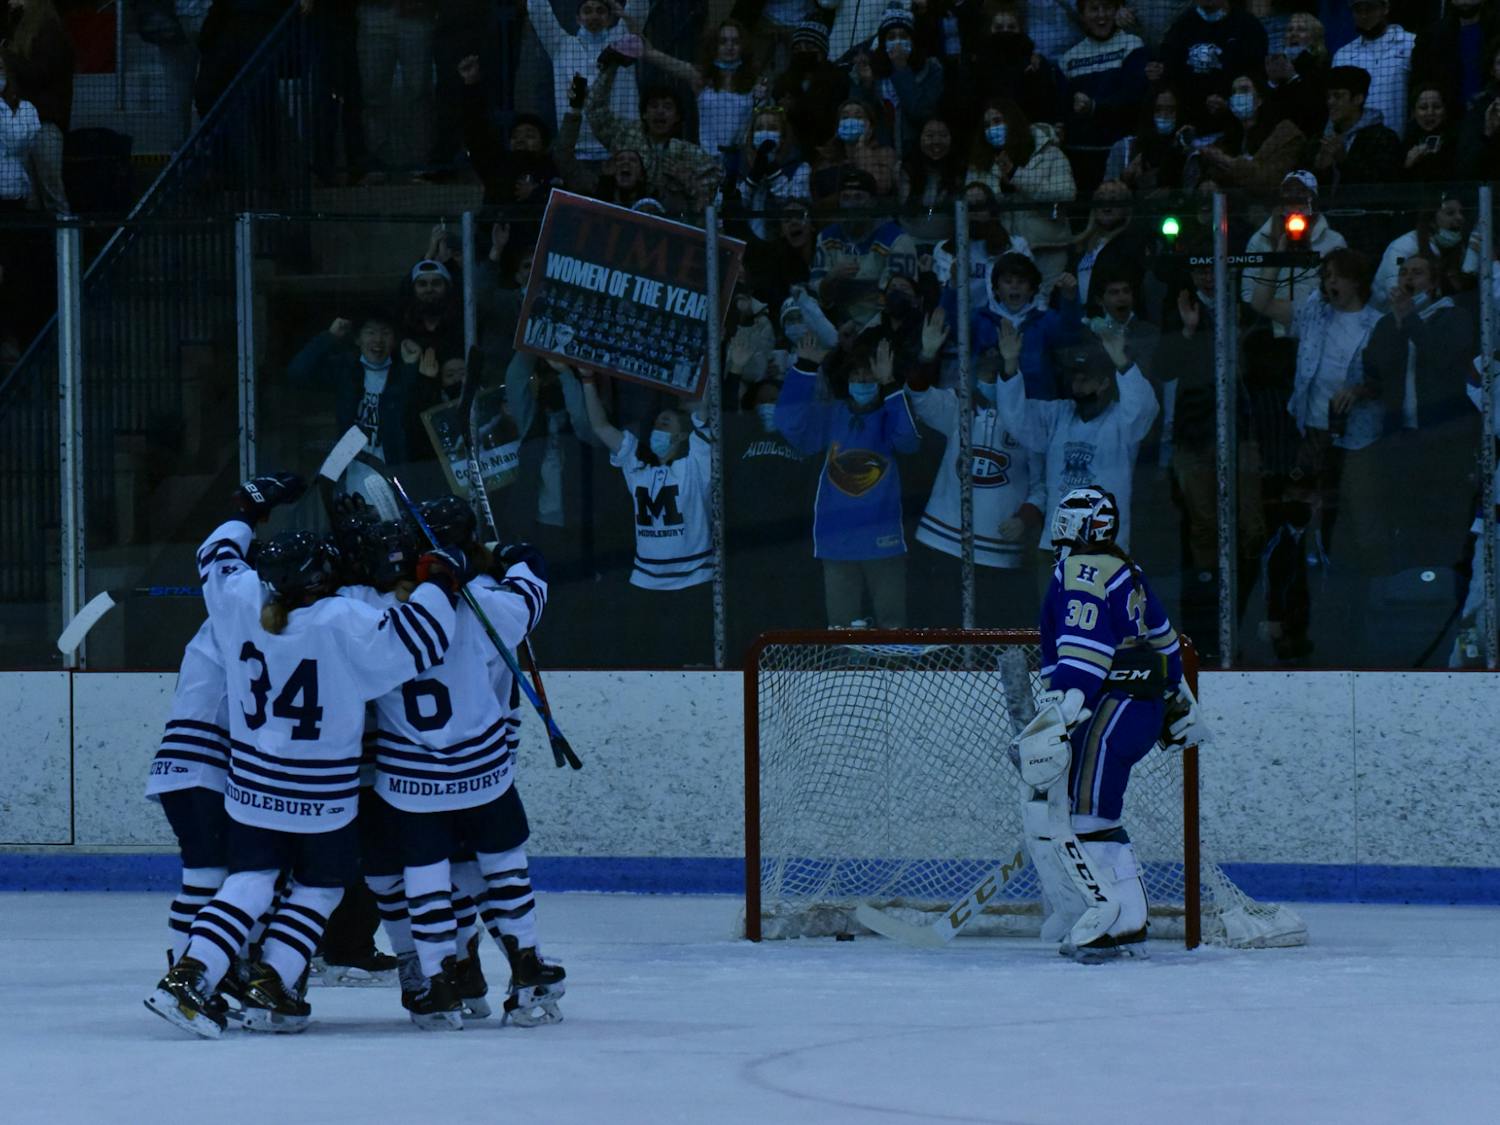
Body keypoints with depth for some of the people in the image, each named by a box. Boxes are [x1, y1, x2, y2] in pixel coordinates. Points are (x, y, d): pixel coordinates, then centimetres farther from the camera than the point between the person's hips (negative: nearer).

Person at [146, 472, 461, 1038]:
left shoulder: (243, 602, -10)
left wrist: (249, 507, 24)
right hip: (320, 800, -5)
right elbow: (413, 642, -25)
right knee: (318, 887, 15)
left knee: (248, 884, 13)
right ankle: (268, 990, 9)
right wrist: (439, 581, -13)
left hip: (250, 791, 5)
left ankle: (189, 975, -3)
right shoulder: (343, 625, -26)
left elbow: (217, 559, 11)